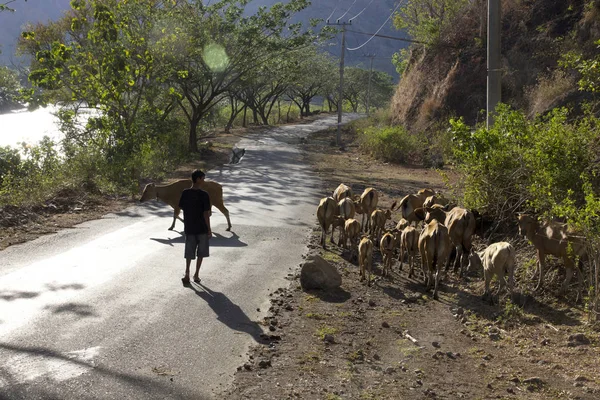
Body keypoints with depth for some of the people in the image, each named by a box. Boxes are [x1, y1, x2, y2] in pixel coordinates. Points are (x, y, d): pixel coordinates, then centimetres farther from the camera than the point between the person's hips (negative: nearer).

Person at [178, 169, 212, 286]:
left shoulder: (185, 193, -3)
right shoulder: (204, 195, -16)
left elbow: (181, 207, 7)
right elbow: (206, 214, -15)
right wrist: (209, 229, -7)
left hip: (189, 228, 3)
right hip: (202, 228, -3)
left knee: (189, 253, 9)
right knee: (201, 252, 11)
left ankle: (187, 274, -2)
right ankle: (196, 275, 14)